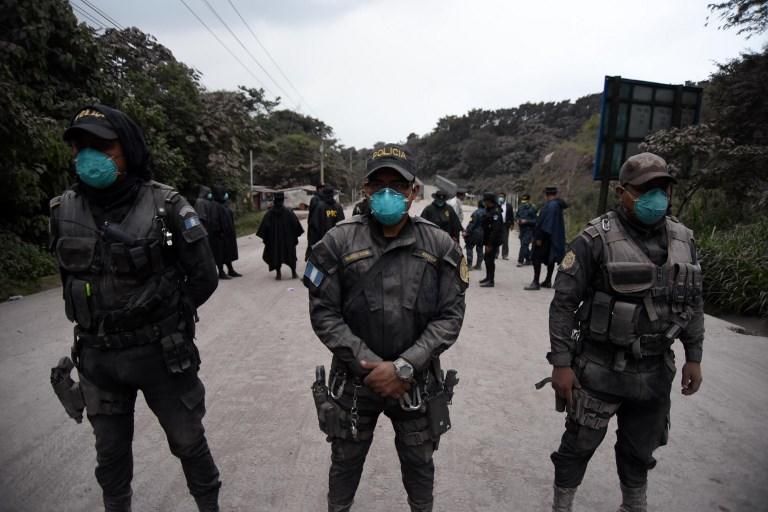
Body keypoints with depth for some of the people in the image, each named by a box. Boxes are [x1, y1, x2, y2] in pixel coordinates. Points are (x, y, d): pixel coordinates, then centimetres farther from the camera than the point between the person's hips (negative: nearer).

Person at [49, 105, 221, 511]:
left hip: (161, 352, -3)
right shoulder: (64, 210, -3)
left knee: (188, 441, 14)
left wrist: (166, 318, -4)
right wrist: (97, 322, 7)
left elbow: (204, 277, -9)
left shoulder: (165, 206, -16)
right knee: (110, 452, 21)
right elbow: (68, 274, 13)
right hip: (97, 356, 4)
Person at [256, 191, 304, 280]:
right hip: (288, 239, 0)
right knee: (291, 254, 12)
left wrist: (265, 238, 2)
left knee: (276, 254, 11)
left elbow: (264, 226, -6)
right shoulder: (288, 212, -10)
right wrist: (296, 236, 2)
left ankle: (278, 273, 10)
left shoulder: (269, 213, -7)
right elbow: (296, 224, -9)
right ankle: (293, 272, 15)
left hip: (274, 239, 1)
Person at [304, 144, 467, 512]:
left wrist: (403, 367, -18)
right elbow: (323, 313, -9)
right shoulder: (339, 242, -10)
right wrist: (369, 364, -17)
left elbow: (450, 316, -8)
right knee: (345, 463, 21)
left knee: (418, 462, 22)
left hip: (418, 380, 1)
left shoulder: (439, 245, -7)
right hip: (354, 378, 0)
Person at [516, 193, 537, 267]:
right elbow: (516, 216, 20)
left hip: (529, 230, -6)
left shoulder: (532, 209, -11)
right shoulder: (520, 207, 6)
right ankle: (528, 260, 28)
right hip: (522, 229, 6)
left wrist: (526, 221, -21)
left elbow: (535, 220, -12)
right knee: (524, 246, 13)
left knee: (524, 245, -13)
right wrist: (518, 220, 0)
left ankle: (520, 261, -11)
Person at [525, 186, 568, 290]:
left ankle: (536, 282, -4)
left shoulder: (549, 205, -18)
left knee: (537, 258, -4)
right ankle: (548, 281, 21)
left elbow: (543, 222, -21)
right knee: (550, 258, 14)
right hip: (555, 237, 9)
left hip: (546, 236, -9)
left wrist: (538, 237, -20)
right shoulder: (558, 204, 9)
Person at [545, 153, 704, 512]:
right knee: (579, 445, 11)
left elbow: (693, 303, 13)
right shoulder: (597, 239, -16)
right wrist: (561, 363, -16)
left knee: (640, 450, 22)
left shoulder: (683, 240, 3)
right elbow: (563, 303, -15)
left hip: (655, 371, 5)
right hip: (600, 369, -5)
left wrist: (694, 356, 10)